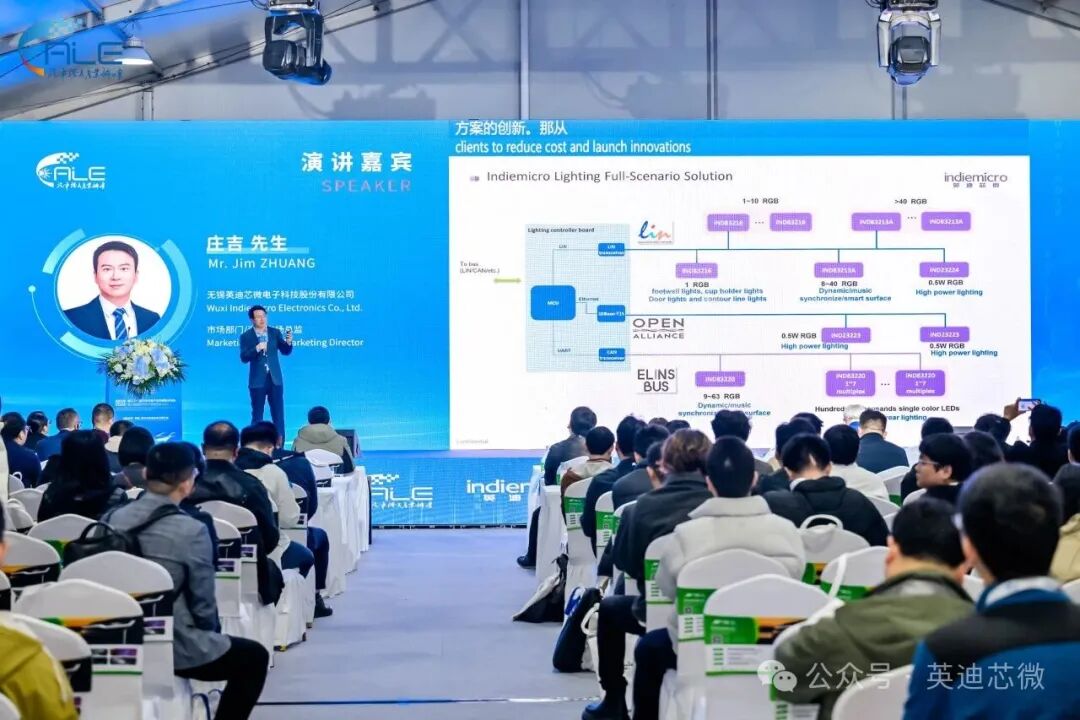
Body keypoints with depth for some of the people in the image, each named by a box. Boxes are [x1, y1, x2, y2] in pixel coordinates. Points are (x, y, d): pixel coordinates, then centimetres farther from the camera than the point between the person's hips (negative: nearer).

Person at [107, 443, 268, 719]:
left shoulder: (113, 519, -2)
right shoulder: (191, 531, -19)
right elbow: (203, 606, -12)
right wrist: (212, 633, 10)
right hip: (173, 647, -7)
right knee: (254, 656, 16)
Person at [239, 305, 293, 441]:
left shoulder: (275, 332, 5)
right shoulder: (246, 336, -1)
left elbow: (285, 352, 1)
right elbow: (243, 358, -10)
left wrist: (288, 342, -19)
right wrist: (256, 349, -25)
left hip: (275, 379, 2)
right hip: (257, 381, -2)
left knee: (278, 414, 3)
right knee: (257, 416, 4)